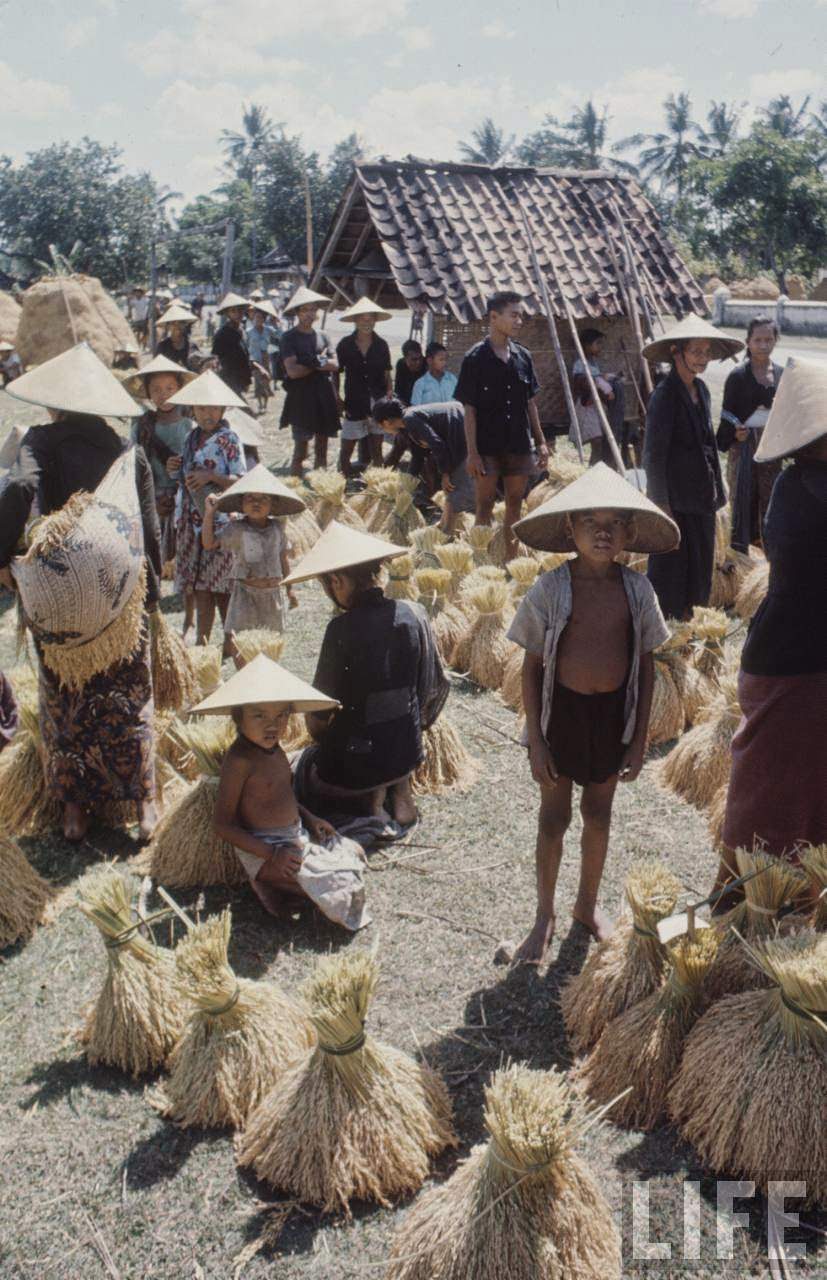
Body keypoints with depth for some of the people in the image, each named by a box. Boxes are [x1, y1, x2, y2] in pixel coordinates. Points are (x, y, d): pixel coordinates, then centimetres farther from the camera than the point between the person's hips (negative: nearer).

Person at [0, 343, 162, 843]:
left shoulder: (41, 442, -6)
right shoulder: (129, 453, 2)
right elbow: (151, 531, 3)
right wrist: (151, 591, 14)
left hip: (58, 600, -1)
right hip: (123, 598, 2)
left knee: (67, 699, 13)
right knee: (129, 697, 13)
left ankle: (76, 806, 22)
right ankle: (143, 800, 20)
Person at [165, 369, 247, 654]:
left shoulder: (229, 440, -7)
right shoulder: (192, 438, 13)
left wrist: (211, 476, -19)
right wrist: (175, 468, 8)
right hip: (192, 521, 6)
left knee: (221, 587, -3)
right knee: (199, 587, 9)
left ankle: (230, 643, 10)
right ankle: (201, 642, 17)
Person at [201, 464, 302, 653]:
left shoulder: (278, 527, 3)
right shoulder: (236, 529, -8)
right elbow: (209, 543, -14)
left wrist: (289, 588, 17)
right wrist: (210, 512, -20)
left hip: (272, 592, 4)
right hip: (246, 592, -3)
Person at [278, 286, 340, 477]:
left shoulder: (321, 336, 13)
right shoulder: (290, 338, -4)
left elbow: (335, 365, 3)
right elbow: (293, 371, -16)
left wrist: (316, 361, -12)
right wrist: (321, 363, -5)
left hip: (324, 397, 6)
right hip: (301, 398, -5)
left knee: (322, 446, 11)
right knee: (301, 448, -6)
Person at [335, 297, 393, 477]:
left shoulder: (381, 345, 4)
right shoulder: (345, 345, 0)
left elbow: (387, 375, 9)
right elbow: (336, 373, 7)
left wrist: (389, 397, -1)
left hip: (377, 403, 1)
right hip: (354, 404, -1)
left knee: (376, 451, 8)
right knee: (345, 451, -1)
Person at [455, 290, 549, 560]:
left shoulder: (522, 356, 7)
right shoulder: (475, 359, -7)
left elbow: (531, 404, 13)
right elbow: (469, 410, -8)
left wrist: (540, 442, 9)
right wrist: (472, 452, -13)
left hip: (519, 445, 5)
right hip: (488, 446, -5)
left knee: (515, 504, 9)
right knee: (485, 505, 1)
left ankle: (511, 561, 17)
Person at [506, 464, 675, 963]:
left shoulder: (637, 589, -8)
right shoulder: (549, 590, -15)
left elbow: (646, 665, 0)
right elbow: (532, 667, -9)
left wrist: (640, 738, 0)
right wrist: (536, 740, -10)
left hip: (613, 712, 2)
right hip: (561, 709, -2)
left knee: (599, 814, 19)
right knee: (554, 818, 11)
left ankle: (589, 903, 41)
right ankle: (545, 916, 30)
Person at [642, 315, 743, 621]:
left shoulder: (701, 390, 9)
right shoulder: (665, 394, -15)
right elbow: (653, 454, -16)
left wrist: (716, 490, 13)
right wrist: (661, 504, -17)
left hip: (701, 497, 8)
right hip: (675, 498, -8)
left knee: (698, 562, 15)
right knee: (670, 563, 2)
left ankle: (685, 615, 29)